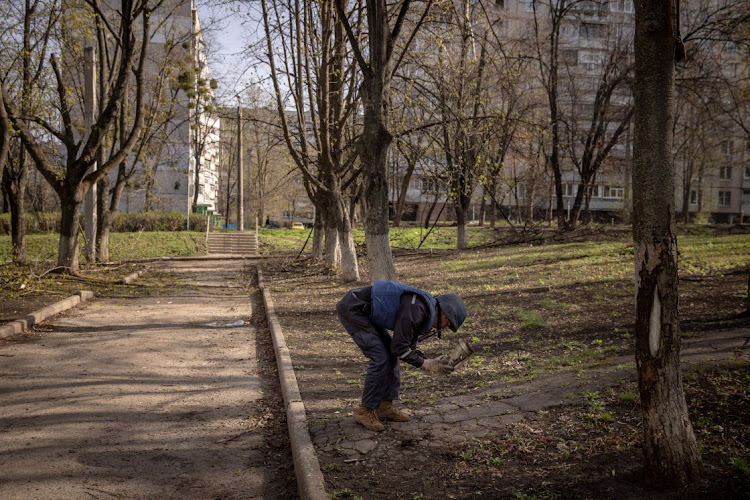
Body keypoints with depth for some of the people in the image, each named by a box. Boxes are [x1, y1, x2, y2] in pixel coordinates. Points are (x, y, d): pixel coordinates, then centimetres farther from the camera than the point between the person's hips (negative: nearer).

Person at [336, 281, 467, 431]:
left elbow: (408, 346, 16)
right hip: (352, 309, -10)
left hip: (362, 311, 10)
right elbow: (399, 348, -20)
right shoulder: (415, 310, -22)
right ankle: (366, 411, 1)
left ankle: (385, 407, 16)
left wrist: (430, 361, 3)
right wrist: (426, 364, -11)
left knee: (391, 356, 9)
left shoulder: (424, 311, 9)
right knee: (381, 358, -12)